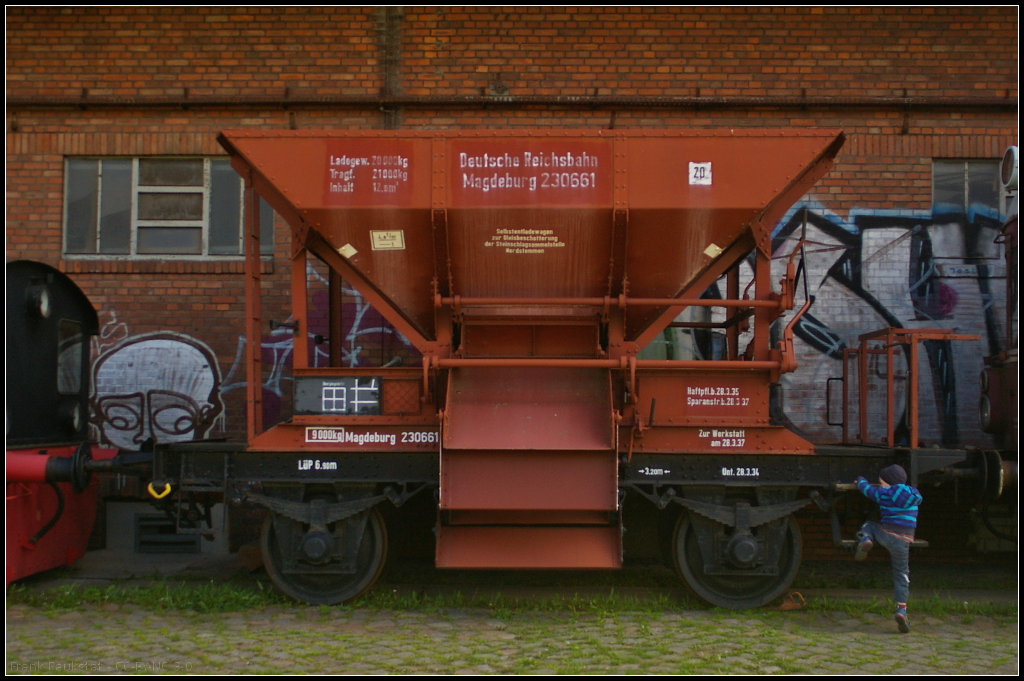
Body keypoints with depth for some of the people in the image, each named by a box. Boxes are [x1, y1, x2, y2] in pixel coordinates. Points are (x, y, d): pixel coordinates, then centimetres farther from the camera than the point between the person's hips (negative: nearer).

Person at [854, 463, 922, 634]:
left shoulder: (883, 493, 2)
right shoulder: (914, 495, 11)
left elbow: (867, 489, 19)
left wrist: (860, 481, 42)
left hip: (885, 535, -2)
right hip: (903, 541, 2)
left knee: (869, 525, 28)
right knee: (901, 575, 10)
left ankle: (865, 540, -5)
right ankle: (901, 610, -4)